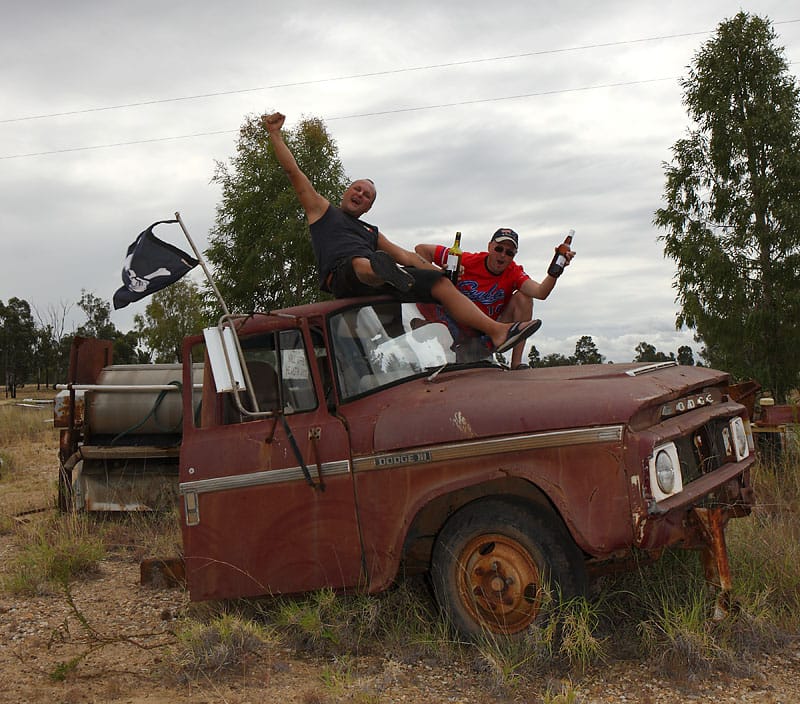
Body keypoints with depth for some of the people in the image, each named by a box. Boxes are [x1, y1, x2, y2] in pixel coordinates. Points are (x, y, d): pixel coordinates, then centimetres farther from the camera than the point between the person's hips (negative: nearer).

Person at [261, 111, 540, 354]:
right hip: (342, 274, -5)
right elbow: (293, 172, 19)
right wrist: (274, 133, 14)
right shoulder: (322, 210, 26)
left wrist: (440, 273, 20)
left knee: (440, 283, -9)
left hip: (379, 285, 6)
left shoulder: (371, 232, 39)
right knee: (362, 263, -41)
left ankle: (497, 331, -20)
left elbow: (405, 256, 33)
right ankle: (382, 269, -78)